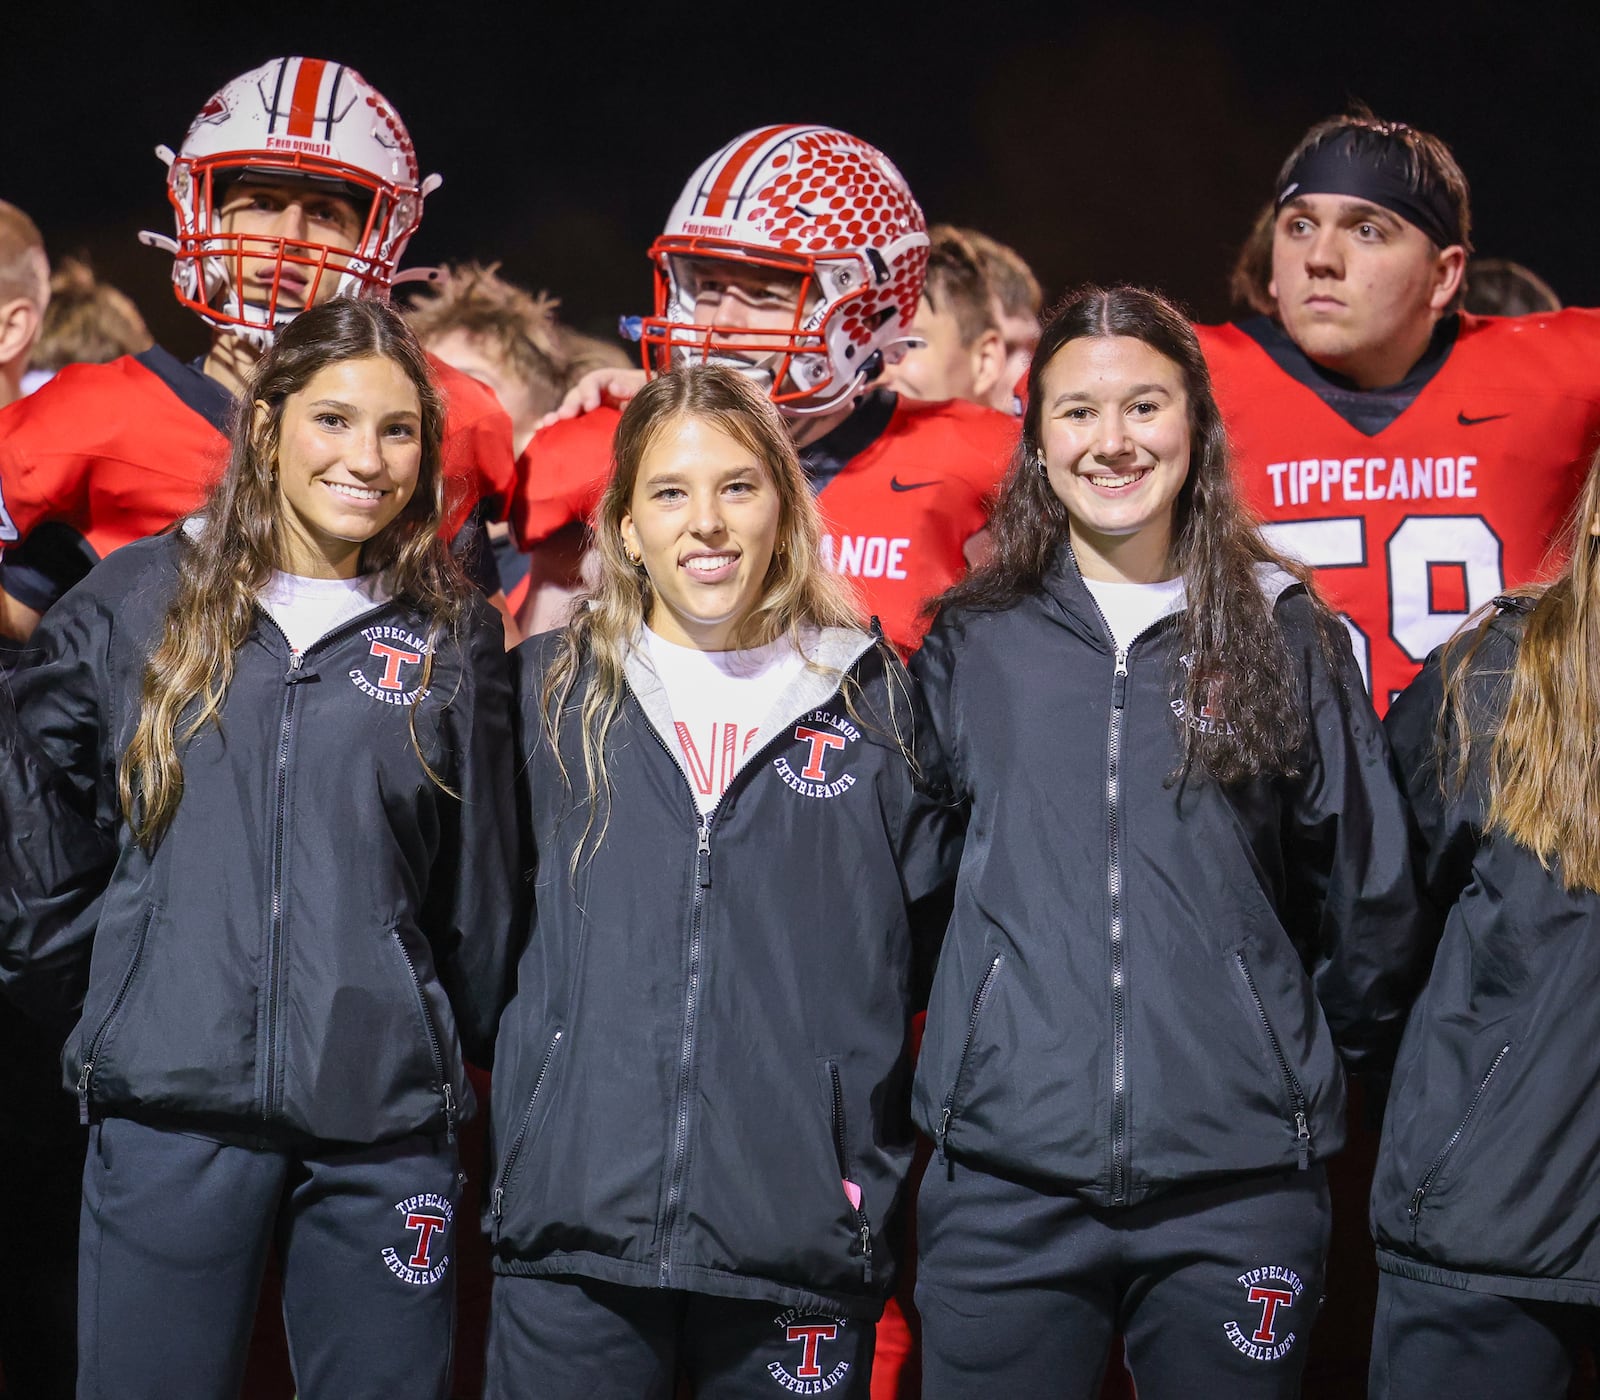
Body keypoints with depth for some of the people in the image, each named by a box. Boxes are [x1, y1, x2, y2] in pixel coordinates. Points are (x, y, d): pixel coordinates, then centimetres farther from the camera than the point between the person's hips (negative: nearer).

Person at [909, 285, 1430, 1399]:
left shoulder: (1289, 635, 6)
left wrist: (1346, 1057, 18)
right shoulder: (969, 640, 8)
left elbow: (1370, 894, 13)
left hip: (1240, 1180, 0)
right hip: (1005, 1174, 0)